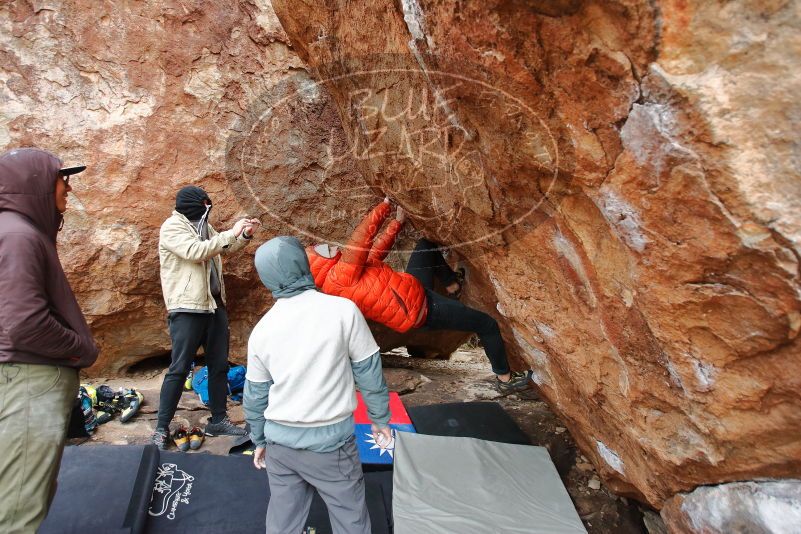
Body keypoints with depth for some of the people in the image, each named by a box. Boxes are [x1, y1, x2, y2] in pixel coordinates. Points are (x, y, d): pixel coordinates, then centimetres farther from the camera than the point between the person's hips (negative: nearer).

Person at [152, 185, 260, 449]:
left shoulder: (203, 226, 14)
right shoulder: (172, 227, -8)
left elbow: (225, 248, 24)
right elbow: (196, 251, -24)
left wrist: (245, 235, 6)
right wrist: (231, 232, -22)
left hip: (215, 305, 8)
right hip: (187, 310, -8)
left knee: (219, 365, 11)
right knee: (179, 369, -3)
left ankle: (218, 420, 23)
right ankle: (161, 428, 9)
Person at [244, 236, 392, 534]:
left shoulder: (262, 329, -2)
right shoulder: (342, 310, -14)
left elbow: (255, 394, 8)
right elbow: (369, 372, -7)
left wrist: (259, 440, 22)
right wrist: (380, 418, 7)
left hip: (279, 440, 5)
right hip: (329, 441, -4)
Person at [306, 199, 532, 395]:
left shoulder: (337, 278, 5)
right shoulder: (341, 276, -25)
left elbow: (375, 252, 11)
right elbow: (363, 235, -29)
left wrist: (398, 221, 10)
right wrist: (386, 204, -15)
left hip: (414, 288, 10)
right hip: (421, 309, -10)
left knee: (427, 244, 25)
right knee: (488, 324, 1)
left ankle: (452, 285, 42)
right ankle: (505, 378, 22)